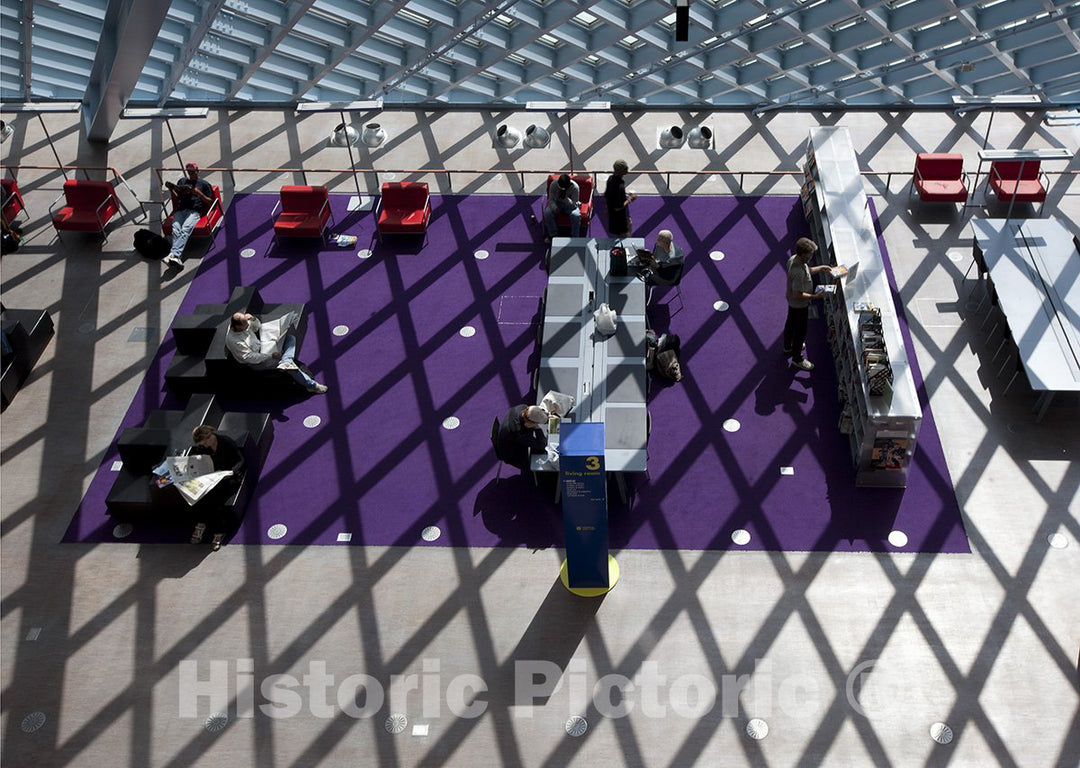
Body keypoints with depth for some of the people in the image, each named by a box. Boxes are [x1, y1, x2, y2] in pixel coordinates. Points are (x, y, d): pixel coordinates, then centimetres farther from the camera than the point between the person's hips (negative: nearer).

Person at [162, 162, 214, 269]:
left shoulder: (203, 183, 20)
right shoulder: (182, 181, 31)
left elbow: (209, 201, 13)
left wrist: (198, 193, -2)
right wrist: (171, 189, 12)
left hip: (195, 211, -3)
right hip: (180, 211, 3)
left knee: (185, 230, -33)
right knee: (176, 230, -29)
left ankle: (174, 254, -50)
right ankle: (177, 258, -46)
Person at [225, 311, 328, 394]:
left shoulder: (242, 323, -7)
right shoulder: (233, 340, -29)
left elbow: (257, 327, 11)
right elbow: (249, 357, -28)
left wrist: (253, 319, -12)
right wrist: (271, 356, -25)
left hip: (261, 347, 9)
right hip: (257, 362, -9)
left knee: (290, 338, 3)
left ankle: (286, 363, -25)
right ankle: (311, 385, -16)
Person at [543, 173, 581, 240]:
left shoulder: (575, 187, -27)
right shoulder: (553, 185, -22)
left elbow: (574, 205, -25)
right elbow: (551, 200, -14)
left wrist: (565, 198, -42)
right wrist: (554, 207, -37)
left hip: (570, 205, -2)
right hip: (557, 203, 2)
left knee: (576, 215, -33)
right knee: (547, 213, -27)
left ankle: (574, 237, -14)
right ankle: (552, 234, -7)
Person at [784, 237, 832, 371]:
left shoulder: (793, 259, -10)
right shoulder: (798, 272, -40)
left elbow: (806, 271, 10)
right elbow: (798, 294, -33)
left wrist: (820, 268, 3)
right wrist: (815, 296, -27)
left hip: (792, 302, 9)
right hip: (799, 305, -9)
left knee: (791, 324, 30)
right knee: (800, 331, 10)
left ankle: (788, 346, 54)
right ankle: (797, 359, 29)